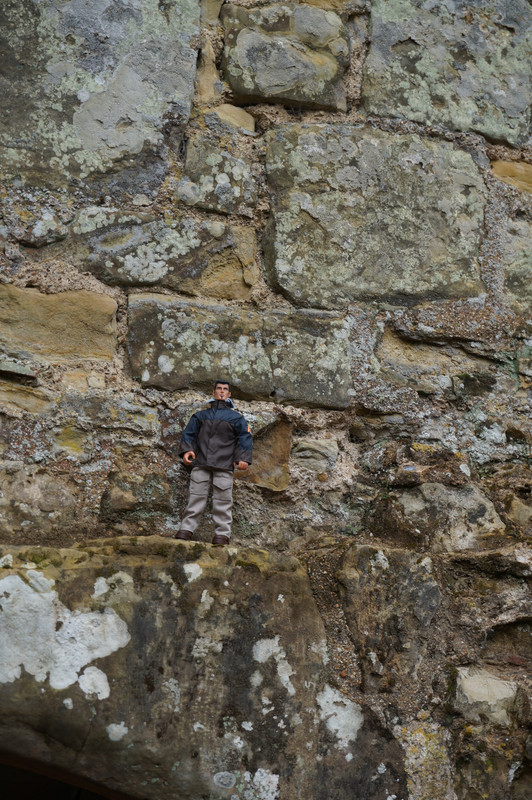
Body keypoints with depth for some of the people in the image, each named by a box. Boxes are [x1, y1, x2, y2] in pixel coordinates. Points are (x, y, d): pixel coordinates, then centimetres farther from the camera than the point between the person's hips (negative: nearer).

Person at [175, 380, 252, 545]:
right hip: (201, 464, 2)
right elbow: (189, 433, 16)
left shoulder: (236, 417, 15)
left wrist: (243, 458, -8)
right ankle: (187, 529, 0)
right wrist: (186, 450, -3)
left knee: (222, 500, -6)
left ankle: (222, 534, -2)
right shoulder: (201, 415, 22)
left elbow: (245, 438, 6)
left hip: (224, 465, -2)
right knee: (196, 496, -3)